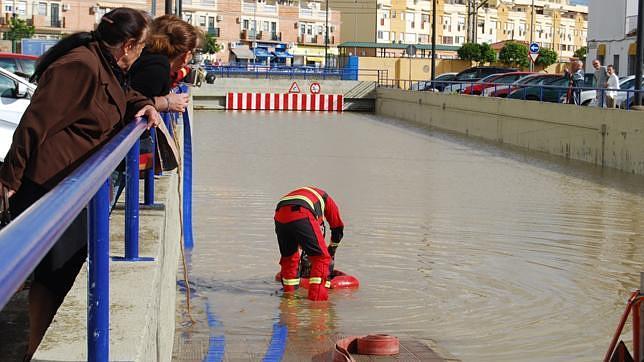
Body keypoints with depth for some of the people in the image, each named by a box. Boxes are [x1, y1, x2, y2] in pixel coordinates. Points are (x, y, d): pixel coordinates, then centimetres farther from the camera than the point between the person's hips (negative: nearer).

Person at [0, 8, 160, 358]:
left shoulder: (107, 67, 13)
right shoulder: (79, 66, -20)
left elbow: (123, 94, 37)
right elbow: (37, 121, -22)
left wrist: (145, 106, 14)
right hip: (47, 184, -10)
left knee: (73, 263, 15)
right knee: (55, 270, -5)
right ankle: (37, 352, 5)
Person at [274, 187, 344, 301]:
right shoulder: (326, 198, 34)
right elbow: (338, 227, 36)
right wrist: (332, 249, 49)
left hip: (279, 215, 5)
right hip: (302, 216, -5)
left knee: (288, 257, 24)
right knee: (321, 257, 4)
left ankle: (289, 294, 31)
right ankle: (317, 296, -5)